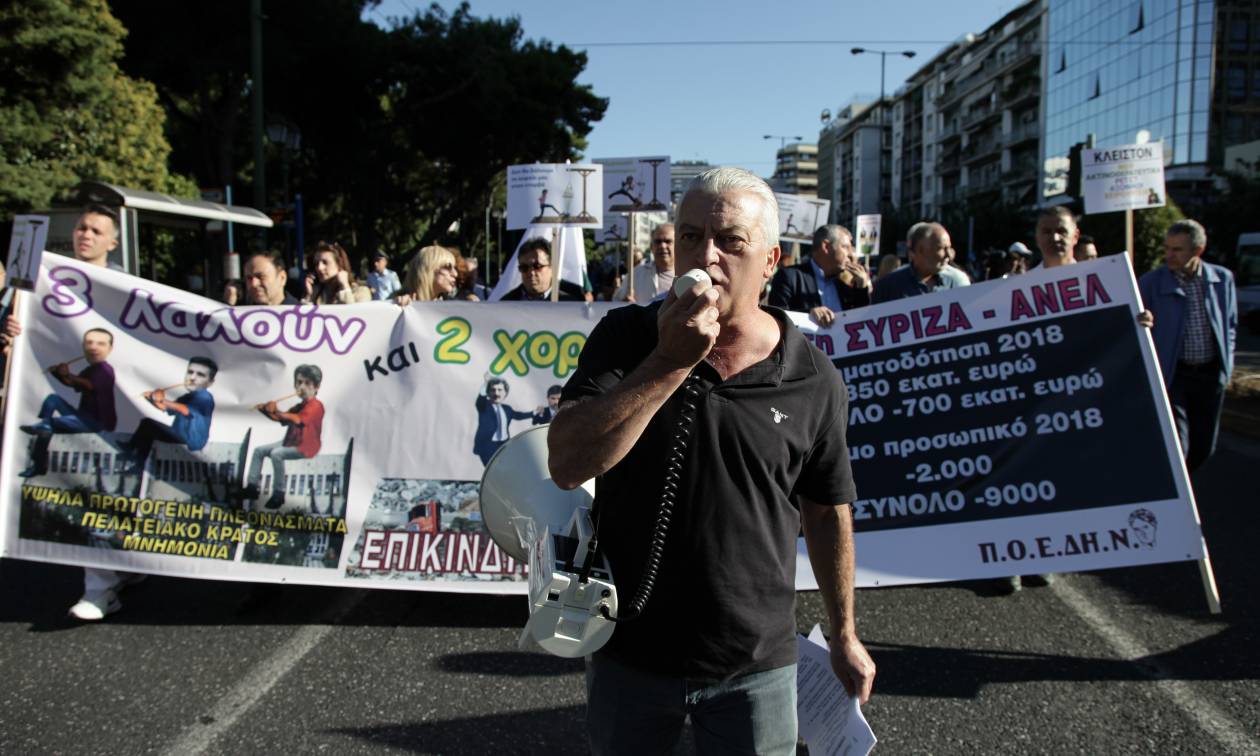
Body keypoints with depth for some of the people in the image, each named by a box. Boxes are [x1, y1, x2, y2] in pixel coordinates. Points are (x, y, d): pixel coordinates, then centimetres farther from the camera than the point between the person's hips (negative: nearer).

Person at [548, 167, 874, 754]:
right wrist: (670, 361, -25)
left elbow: (827, 513, 5)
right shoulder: (626, 337, -8)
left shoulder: (814, 381, -7)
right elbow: (566, 465, -21)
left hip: (756, 666, 0)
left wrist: (844, 634, 12)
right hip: (628, 652, 1)